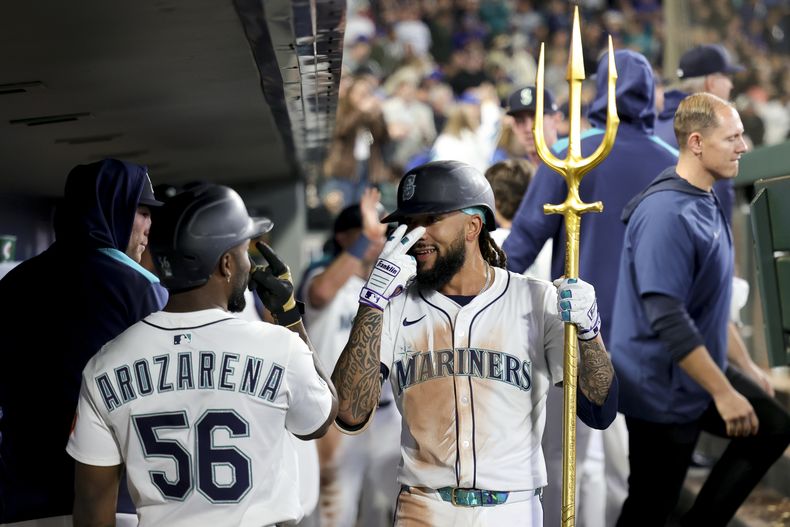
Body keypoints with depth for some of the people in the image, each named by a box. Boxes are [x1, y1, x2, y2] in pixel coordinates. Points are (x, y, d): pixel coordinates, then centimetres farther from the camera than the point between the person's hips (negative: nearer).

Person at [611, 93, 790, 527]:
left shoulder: (705, 201, 5)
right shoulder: (667, 213, -26)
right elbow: (666, 318, -30)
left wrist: (741, 366, 19)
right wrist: (723, 392, -27)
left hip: (702, 365, 9)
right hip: (664, 387, -9)